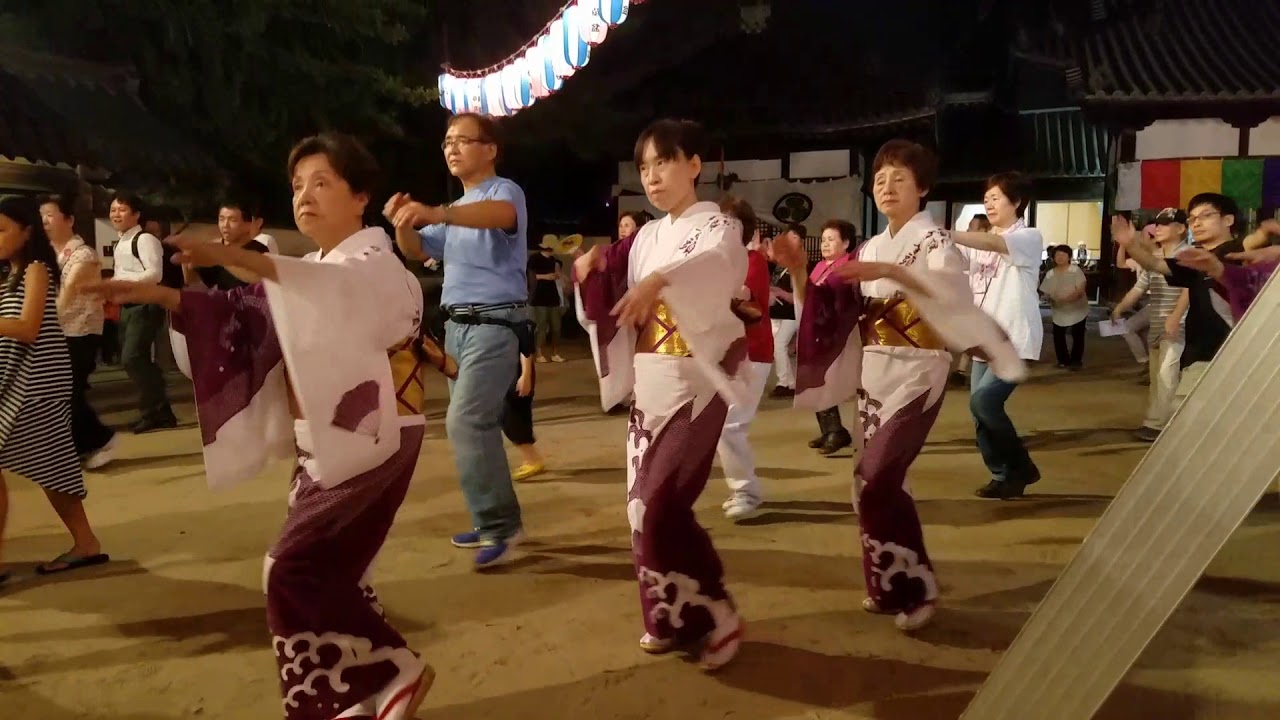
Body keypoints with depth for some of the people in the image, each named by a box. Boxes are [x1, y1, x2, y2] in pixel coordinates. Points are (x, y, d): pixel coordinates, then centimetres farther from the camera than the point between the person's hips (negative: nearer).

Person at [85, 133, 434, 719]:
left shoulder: (374, 261, -9)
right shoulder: (306, 273, 17)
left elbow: (337, 290, -33)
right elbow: (244, 315, 8)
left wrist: (230, 256, -43)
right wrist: (157, 294, -6)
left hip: (370, 441, -9)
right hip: (322, 445, 9)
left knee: (294, 573, -10)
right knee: (325, 572, 11)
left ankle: (393, 672, 4)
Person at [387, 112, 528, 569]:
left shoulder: (504, 191, -7)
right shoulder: (457, 211, 21)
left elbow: (501, 215, -32)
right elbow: (417, 252, 17)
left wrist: (436, 213, -49)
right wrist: (402, 224, -6)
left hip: (494, 324, -9)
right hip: (457, 325, 9)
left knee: (465, 422, -19)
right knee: (475, 425, 10)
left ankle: (500, 525, -11)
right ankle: (493, 522, 20)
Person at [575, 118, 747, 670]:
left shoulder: (718, 227, -6)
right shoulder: (646, 237, 14)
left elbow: (715, 265, -30)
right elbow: (606, 292, 10)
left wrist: (660, 279, -50)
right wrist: (593, 265, -13)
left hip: (694, 382, -7)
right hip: (648, 382, 7)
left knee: (662, 507, -11)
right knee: (643, 503, 9)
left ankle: (716, 618, 7)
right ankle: (674, 617, 25)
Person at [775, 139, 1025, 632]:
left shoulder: (935, 242, -6)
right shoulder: (870, 249, 12)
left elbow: (952, 294, -27)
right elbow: (830, 307, 7)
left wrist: (891, 273, -40)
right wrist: (800, 273, -9)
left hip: (915, 374, -6)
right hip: (873, 376, 6)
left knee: (873, 484, -13)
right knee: (880, 484, 9)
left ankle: (913, 588, 4)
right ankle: (893, 584, 25)